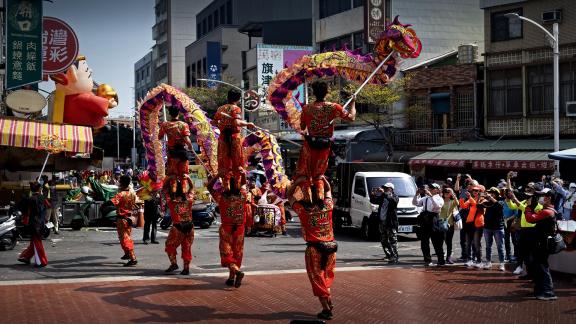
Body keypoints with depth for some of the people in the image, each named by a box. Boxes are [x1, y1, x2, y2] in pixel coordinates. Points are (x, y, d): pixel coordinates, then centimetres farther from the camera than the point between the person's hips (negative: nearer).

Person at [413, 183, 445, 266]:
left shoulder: (439, 199, 3)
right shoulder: (425, 198, 16)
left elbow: (438, 205, -19)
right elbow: (415, 203, 13)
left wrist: (430, 195, -22)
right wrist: (417, 194, -1)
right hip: (424, 222, 5)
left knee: (437, 242, 1)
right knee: (424, 242, 5)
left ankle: (441, 260, 9)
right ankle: (427, 260, 12)